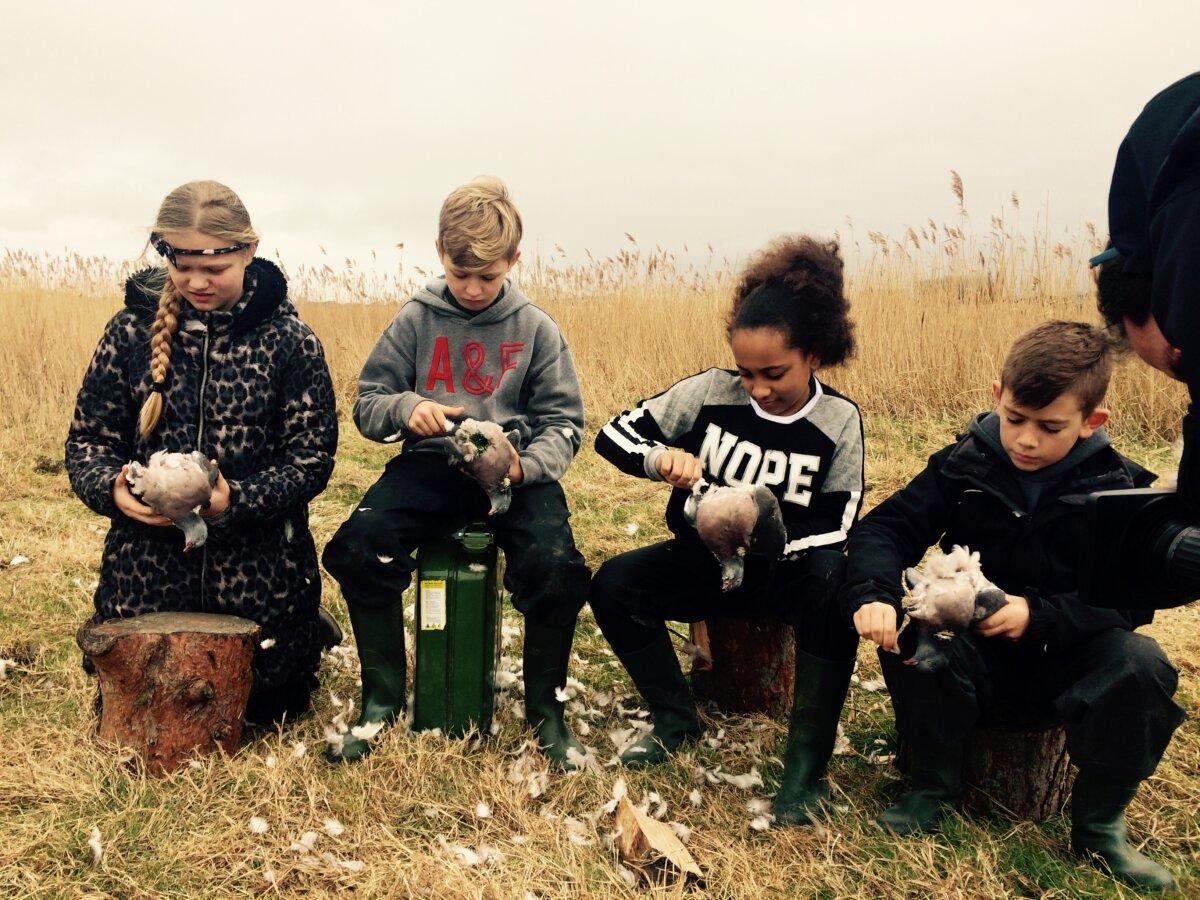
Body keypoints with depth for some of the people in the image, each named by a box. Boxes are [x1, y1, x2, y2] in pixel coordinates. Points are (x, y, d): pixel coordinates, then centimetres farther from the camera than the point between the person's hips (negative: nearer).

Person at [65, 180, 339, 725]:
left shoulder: (288, 339, -7)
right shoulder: (132, 330, -2)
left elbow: (312, 457, -9)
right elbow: (88, 438, 3)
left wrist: (238, 499, -25)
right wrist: (110, 487, -19)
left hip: (257, 563, -2)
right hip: (148, 561, 2)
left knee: (265, 706, 12)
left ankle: (306, 633, 42)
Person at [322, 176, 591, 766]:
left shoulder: (536, 329, 4)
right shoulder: (416, 320, 6)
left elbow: (564, 422, 4)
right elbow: (366, 403, 10)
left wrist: (525, 465, -17)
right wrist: (405, 407, -14)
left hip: (516, 470, -1)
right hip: (430, 465, 1)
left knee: (556, 568, -29)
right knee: (358, 548, -26)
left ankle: (543, 706, -1)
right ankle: (383, 696, -3)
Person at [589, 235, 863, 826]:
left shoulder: (838, 422, -11)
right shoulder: (710, 393, -10)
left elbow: (837, 530, -13)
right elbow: (613, 434, -7)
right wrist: (660, 457, -29)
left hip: (787, 566, -2)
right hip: (705, 558, 2)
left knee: (834, 589, -36)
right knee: (613, 585, -21)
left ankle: (806, 765, -22)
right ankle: (676, 719, 1)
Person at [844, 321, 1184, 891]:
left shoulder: (1119, 489, -6)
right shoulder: (962, 467, -5)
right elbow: (886, 527, -10)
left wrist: (1039, 615, -27)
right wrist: (873, 594, -32)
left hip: (1068, 657, 0)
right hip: (973, 653, 0)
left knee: (1142, 667, -30)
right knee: (908, 636, -30)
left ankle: (1099, 823, -6)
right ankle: (933, 786, -5)